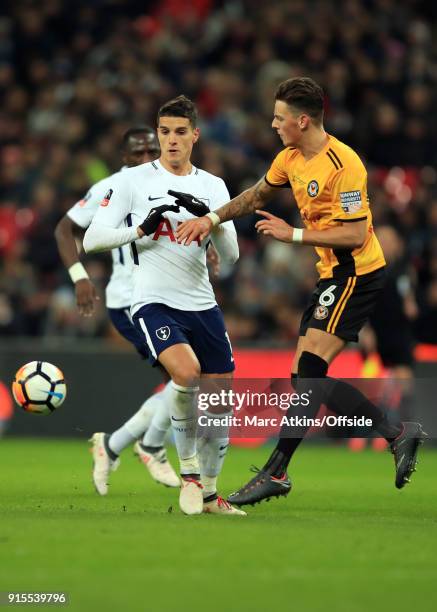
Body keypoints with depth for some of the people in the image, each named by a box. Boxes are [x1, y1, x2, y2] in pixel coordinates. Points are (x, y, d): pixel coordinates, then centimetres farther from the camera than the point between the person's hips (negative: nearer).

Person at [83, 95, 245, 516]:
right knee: (186, 372, -30)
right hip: (153, 303, -5)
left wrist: (209, 217, -12)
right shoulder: (133, 181, 0)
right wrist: (142, 228, -16)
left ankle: (208, 493, 24)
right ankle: (188, 470, -10)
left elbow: (230, 255, 6)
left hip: (202, 304, 5)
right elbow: (92, 239, -4)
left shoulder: (213, 186, 11)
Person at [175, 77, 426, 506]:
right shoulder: (291, 158, 7)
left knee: (308, 367, -17)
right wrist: (211, 219, 14)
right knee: (308, 377, 6)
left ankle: (276, 471, -18)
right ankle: (397, 434, 13)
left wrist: (293, 235, -20)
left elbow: (355, 235, -23)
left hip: (356, 273, -10)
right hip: (332, 274, 10)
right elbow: (256, 196, 25)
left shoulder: (343, 165, -21)